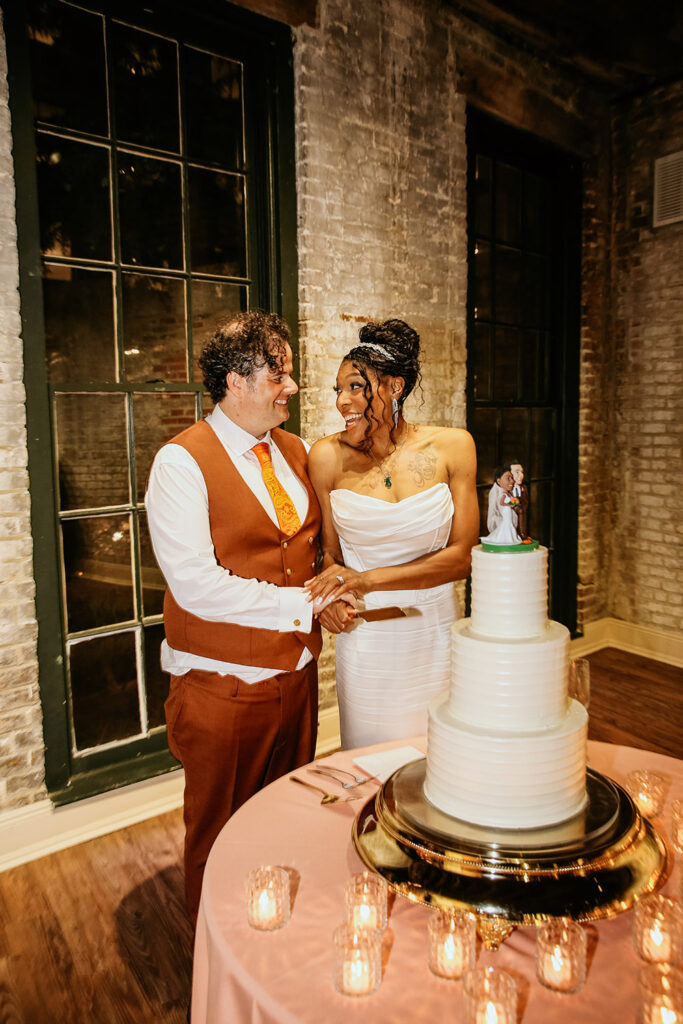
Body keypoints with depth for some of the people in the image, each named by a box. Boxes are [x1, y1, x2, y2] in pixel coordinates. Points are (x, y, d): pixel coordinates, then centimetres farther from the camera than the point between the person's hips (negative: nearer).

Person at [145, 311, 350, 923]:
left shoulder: (294, 451, 7)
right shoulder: (181, 462, -14)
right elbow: (194, 584, -21)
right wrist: (303, 605, -19)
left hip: (297, 674, 6)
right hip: (224, 687, -6)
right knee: (221, 838, 14)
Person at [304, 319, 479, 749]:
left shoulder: (451, 447, -6)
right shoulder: (328, 457, -7)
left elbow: (461, 557, -8)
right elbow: (330, 555, 3)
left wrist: (368, 579, -18)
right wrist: (333, 598, -19)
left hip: (437, 635, 1)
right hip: (366, 639, -1)